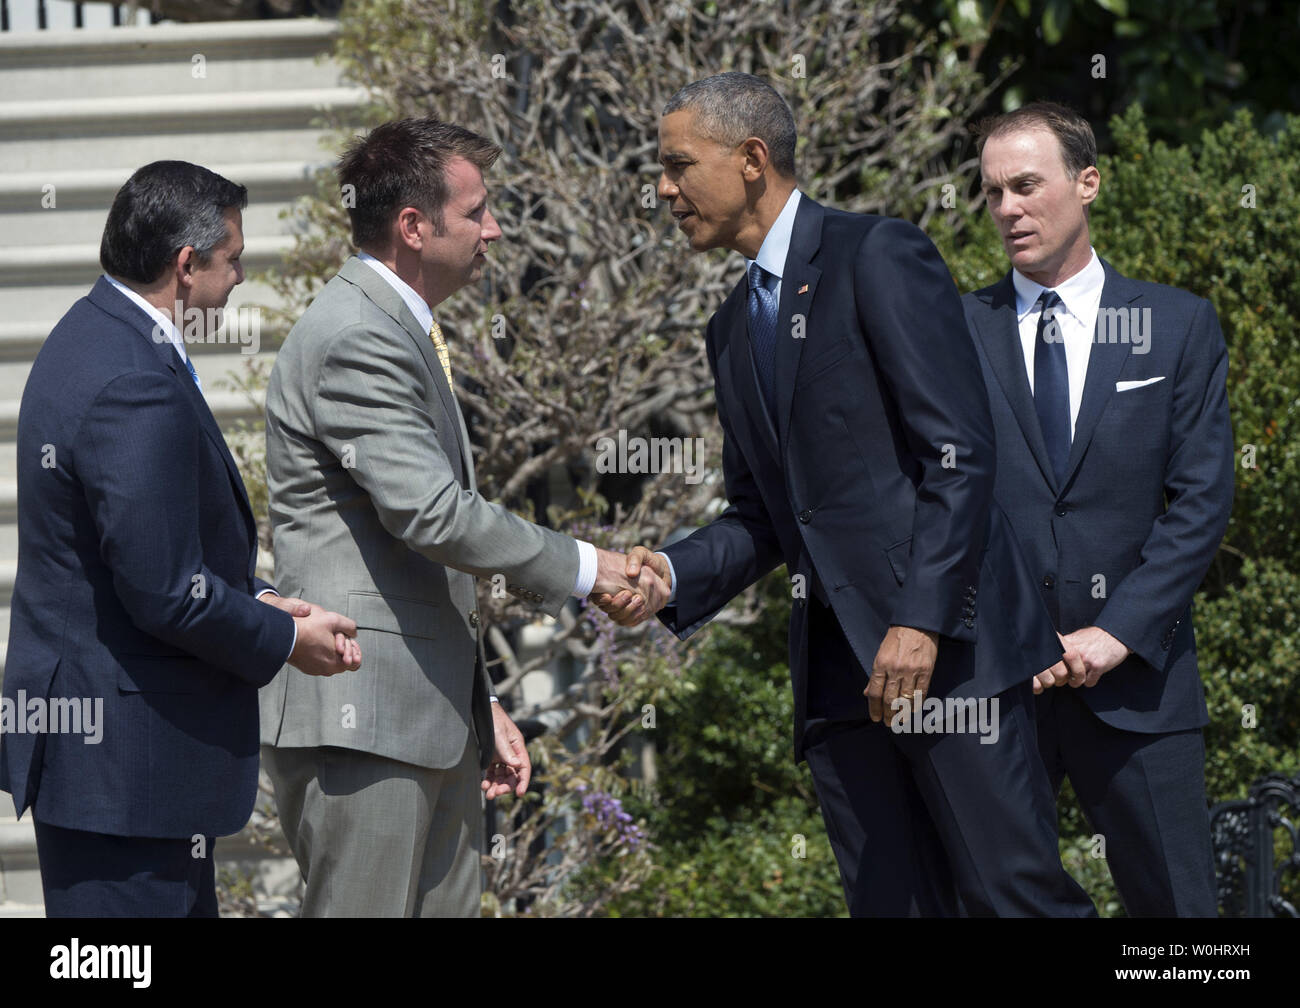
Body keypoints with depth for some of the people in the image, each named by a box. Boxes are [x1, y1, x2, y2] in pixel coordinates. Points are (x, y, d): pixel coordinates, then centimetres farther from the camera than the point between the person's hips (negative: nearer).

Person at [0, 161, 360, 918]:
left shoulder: (92, 336, 11)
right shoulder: (137, 385, -23)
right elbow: (166, 592, -24)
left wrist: (262, 600, 8)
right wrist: (286, 639, -8)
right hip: (126, 755, -11)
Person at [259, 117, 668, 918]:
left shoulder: (405, 335, 21)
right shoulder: (356, 339, -13)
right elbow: (433, 514, -21)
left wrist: (481, 707, 23)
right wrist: (583, 568, -10)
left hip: (434, 716, 10)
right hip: (361, 719, -10)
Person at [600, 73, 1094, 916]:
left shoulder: (879, 257, -4)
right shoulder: (733, 329, 21)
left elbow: (960, 451, -12)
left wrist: (920, 621, -20)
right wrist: (672, 573, 3)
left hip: (945, 642, -7)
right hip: (836, 670, 7)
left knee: (1014, 894, -11)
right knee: (892, 903, 4)